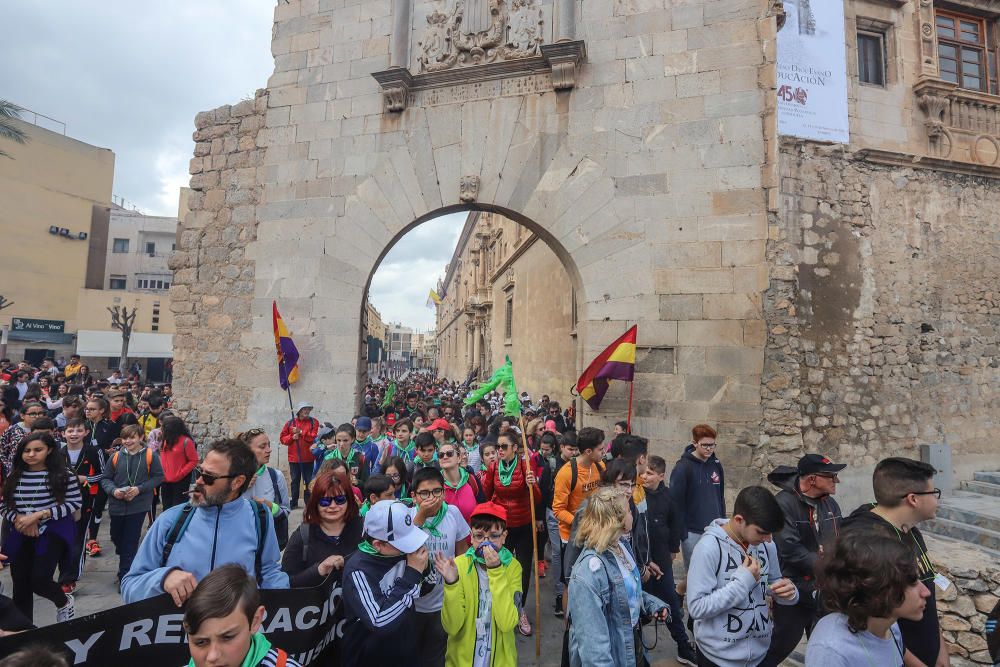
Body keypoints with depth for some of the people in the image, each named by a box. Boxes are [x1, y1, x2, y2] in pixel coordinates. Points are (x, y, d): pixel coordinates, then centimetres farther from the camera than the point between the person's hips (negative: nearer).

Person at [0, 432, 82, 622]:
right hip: (20, 535, 5)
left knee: (39, 579, -13)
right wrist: (20, 519, -14)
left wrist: (39, 515, -19)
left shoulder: (63, 475, -10)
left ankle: (64, 602, 20)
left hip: (52, 531, -5)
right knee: (20, 584, 11)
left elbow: (75, 503, -12)